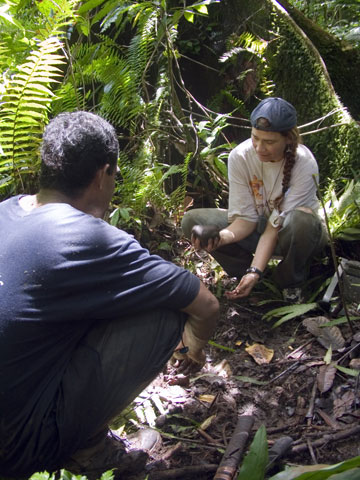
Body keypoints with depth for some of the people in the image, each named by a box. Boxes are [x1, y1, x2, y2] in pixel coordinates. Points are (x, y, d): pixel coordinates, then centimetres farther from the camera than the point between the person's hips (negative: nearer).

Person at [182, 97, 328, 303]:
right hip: (257, 225, 3)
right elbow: (246, 218, -17)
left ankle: (291, 283, -9)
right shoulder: (240, 156, -18)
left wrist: (256, 271, -38)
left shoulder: (304, 164, -26)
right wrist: (223, 236, -39)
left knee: (301, 220, -41)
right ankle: (245, 272, -4)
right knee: (192, 220, -18)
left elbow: (276, 226, -28)